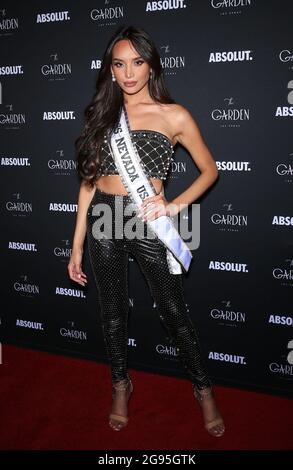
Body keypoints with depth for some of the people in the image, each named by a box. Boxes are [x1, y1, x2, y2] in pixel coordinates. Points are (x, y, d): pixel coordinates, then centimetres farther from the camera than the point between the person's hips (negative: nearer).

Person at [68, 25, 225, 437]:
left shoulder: (174, 116, -1)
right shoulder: (103, 114, 8)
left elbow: (210, 170, 6)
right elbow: (89, 180, 8)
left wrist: (175, 205, -11)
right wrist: (77, 245, 6)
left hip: (148, 224, -3)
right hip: (103, 221, 3)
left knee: (174, 312, 8)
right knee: (112, 311, 15)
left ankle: (203, 389, 30)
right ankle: (121, 383, 38)